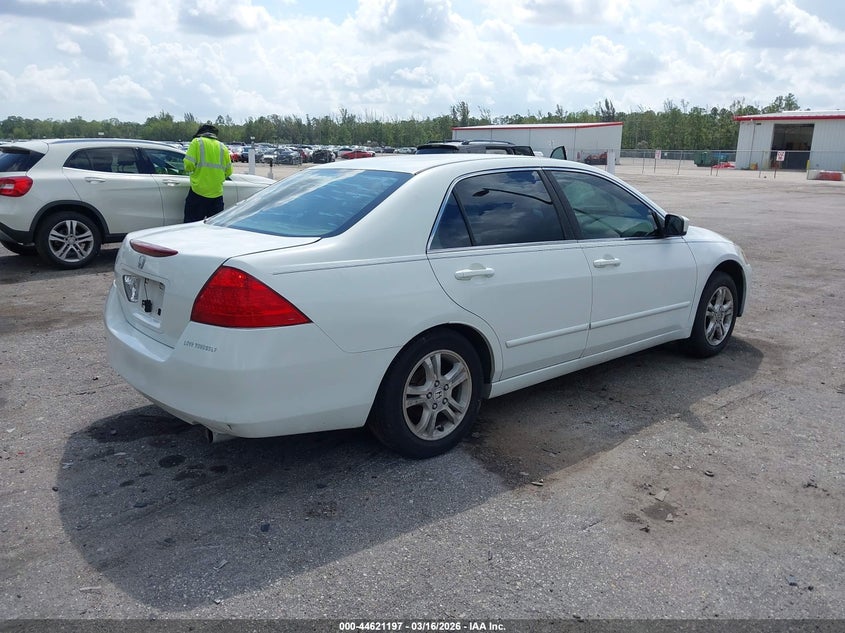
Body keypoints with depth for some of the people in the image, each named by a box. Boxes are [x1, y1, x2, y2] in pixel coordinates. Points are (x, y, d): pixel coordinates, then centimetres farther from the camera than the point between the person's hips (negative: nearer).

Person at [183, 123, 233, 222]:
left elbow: (189, 164, -11)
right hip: (217, 193, 4)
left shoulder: (197, 142, -1)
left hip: (198, 192, -4)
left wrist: (191, 171, 11)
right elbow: (228, 171, 10)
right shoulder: (223, 147, 10)